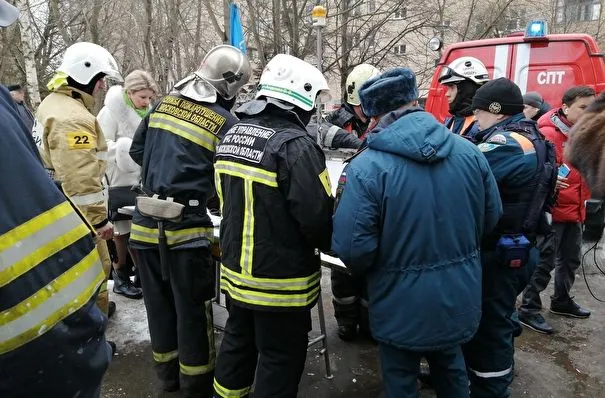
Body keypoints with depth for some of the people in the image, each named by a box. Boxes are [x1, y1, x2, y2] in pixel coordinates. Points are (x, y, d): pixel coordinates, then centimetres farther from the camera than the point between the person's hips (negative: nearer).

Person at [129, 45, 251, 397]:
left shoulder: (164, 103, 7)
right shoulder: (225, 122, -10)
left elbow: (137, 150, 14)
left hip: (146, 223, 7)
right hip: (185, 228, -6)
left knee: (159, 303, 18)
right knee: (193, 309, 8)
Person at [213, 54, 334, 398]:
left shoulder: (232, 136, 4)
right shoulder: (295, 145, -23)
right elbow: (316, 216, -23)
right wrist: (330, 244, -2)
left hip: (236, 269, 8)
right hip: (281, 280, -8)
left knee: (238, 343, 25)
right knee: (280, 359, 10)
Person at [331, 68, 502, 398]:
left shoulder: (366, 167, -23)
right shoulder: (469, 152, -6)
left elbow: (351, 248, -23)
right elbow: (492, 217, 5)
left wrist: (368, 270, 0)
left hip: (403, 308, -4)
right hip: (459, 300, 5)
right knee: (451, 369, 30)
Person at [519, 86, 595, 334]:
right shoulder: (548, 134, -16)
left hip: (574, 210, 9)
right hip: (553, 210, -9)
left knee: (571, 258, 20)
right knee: (545, 261, -4)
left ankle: (561, 301, 37)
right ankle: (528, 309, 6)